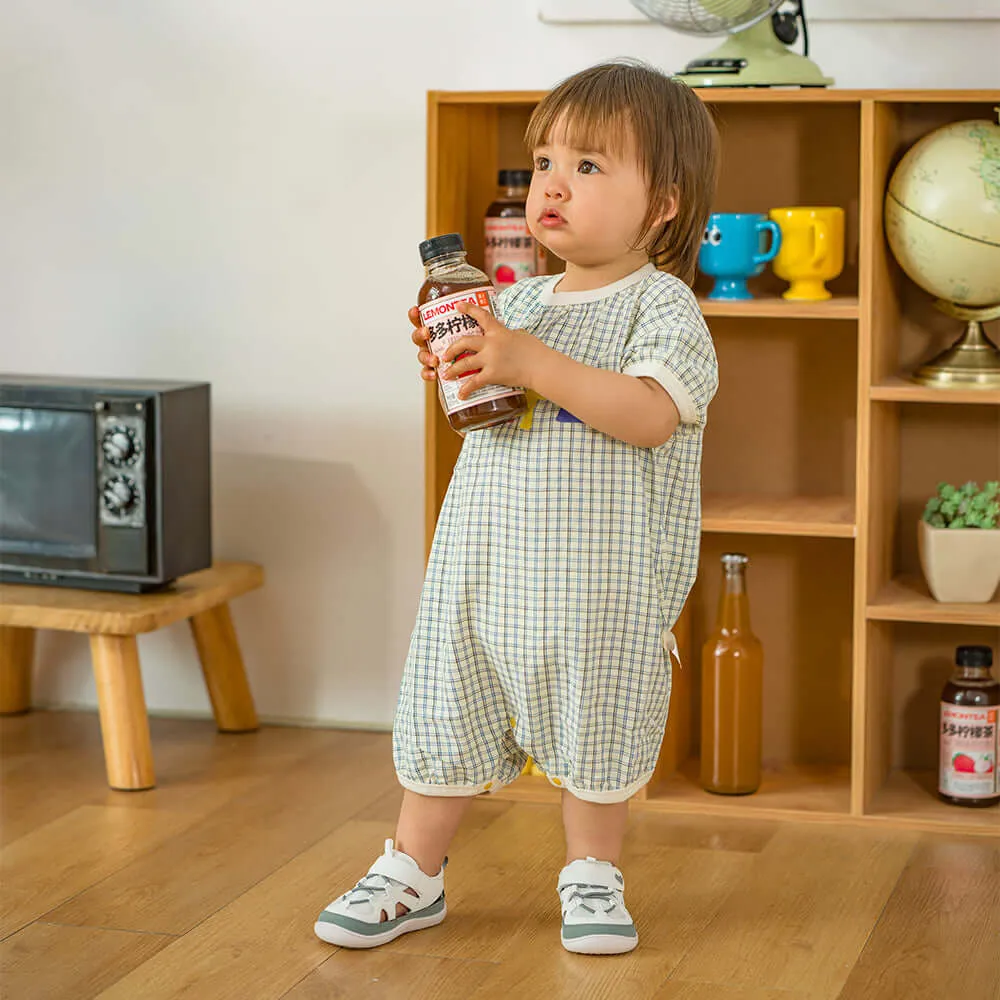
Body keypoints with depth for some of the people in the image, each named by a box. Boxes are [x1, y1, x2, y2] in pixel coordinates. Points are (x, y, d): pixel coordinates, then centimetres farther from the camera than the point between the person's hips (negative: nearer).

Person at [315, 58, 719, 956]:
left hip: (598, 578, -5)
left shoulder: (661, 304, -9)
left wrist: (529, 362, -28)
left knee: (595, 725, 8)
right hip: (484, 556, 5)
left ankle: (592, 875, 29)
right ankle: (412, 874, 27)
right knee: (446, 712, 12)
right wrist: (448, 367, -4)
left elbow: (650, 413, -25)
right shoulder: (516, 302, 9)